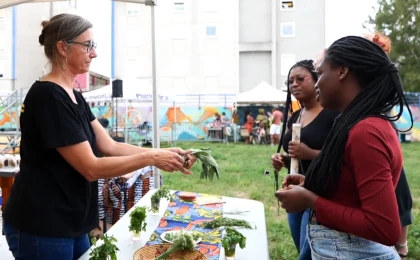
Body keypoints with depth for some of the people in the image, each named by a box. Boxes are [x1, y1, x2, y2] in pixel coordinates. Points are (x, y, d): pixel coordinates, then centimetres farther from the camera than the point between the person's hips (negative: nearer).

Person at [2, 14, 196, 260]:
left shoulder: (75, 97, 8)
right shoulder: (48, 97, -21)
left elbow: (110, 147, 4)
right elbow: (91, 168, -23)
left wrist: (164, 153, -6)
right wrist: (152, 158, -19)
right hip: (41, 227, -8)